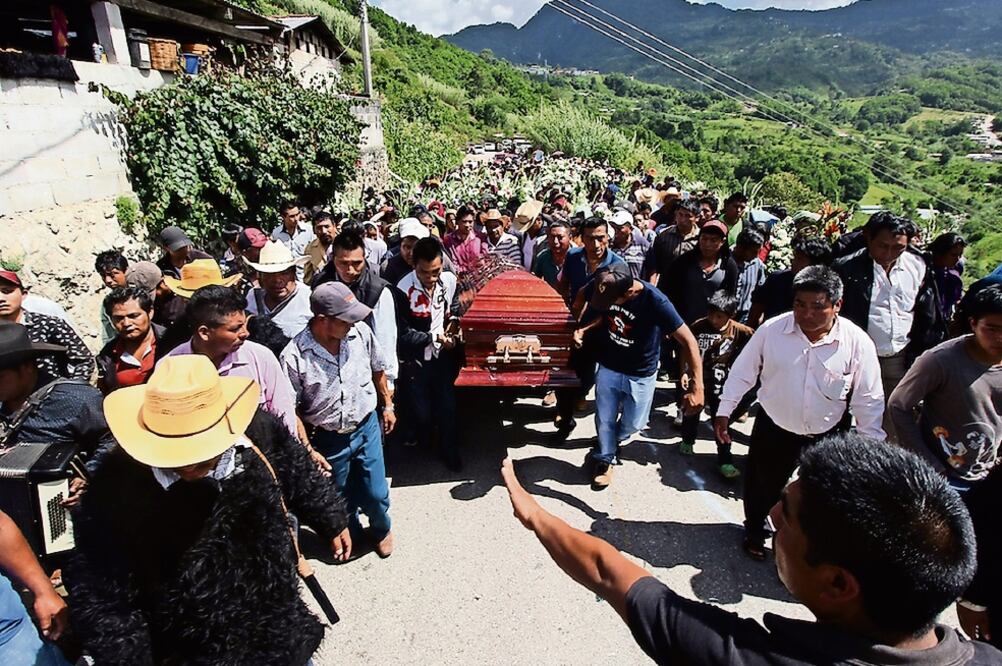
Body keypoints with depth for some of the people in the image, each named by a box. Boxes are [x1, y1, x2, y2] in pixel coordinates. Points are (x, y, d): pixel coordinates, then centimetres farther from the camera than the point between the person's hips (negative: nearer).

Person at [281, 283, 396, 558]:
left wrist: (387, 405, 12)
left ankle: (381, 529, 48)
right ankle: (350, 535, 53)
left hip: (367, 427, 2)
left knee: (376, 494, 13)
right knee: (342, 498, 21)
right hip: (329, 440, -1)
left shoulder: (360, 331, -16)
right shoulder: (294, 356, -24)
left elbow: (378, 369, 3)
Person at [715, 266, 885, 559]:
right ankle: (754, 531, 48)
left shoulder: (857, 342, -16)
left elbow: (869, 399, -6)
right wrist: (724, 411, -2)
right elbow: (743, 372, -5)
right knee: (761, 486, 19)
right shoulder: (772, 330, -16)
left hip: (828, 436, 0)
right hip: (774, 429, 0)